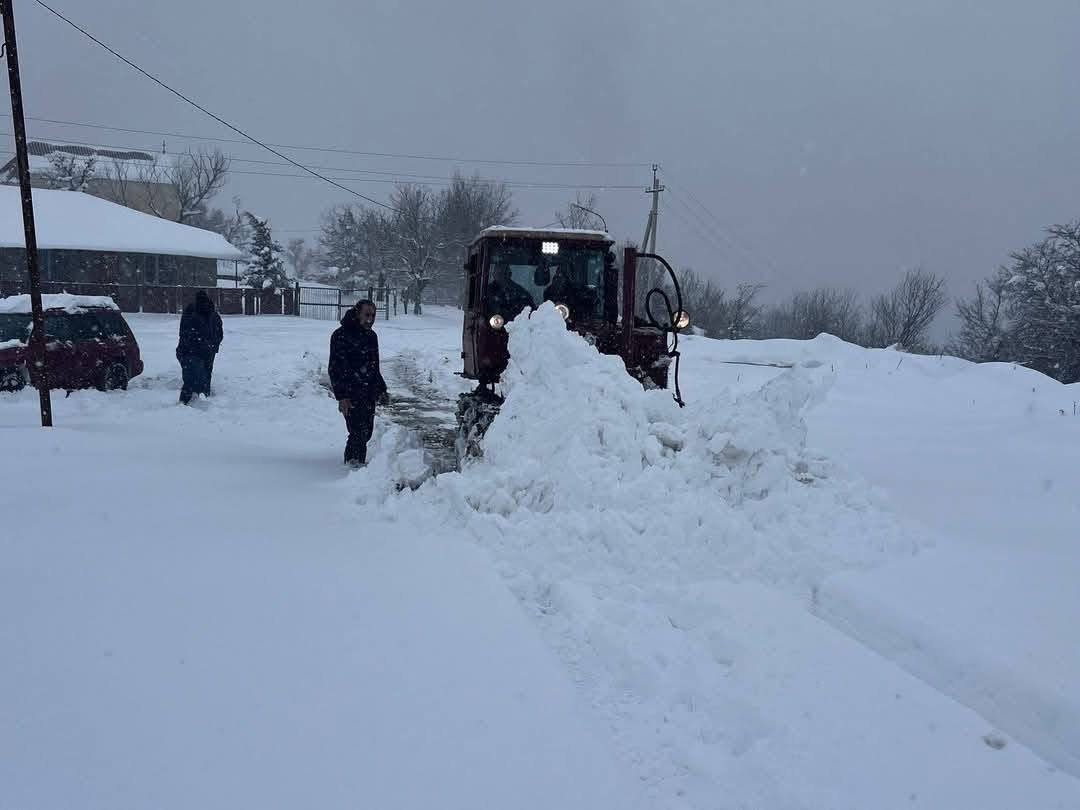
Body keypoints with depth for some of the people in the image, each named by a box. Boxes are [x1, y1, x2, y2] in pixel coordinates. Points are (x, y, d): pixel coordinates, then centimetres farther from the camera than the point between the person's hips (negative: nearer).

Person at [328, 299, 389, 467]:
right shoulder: (341, 335, -9)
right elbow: (335, 368, -12)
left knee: (367, 431, 10)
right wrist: (342, 397, -18)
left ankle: (358, 462, 22)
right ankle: (353, 461, 1)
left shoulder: (371, 336, 14)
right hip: (351, 394, -7)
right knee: (358, 431, -12)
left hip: (369, 393, 7)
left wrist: (382, 390, 20)